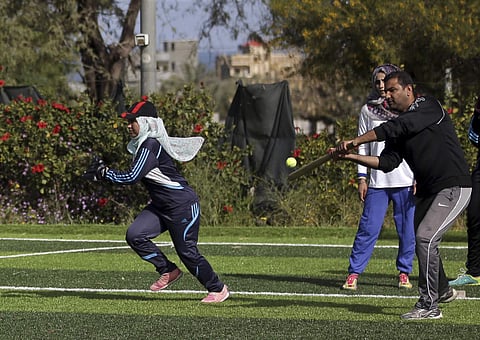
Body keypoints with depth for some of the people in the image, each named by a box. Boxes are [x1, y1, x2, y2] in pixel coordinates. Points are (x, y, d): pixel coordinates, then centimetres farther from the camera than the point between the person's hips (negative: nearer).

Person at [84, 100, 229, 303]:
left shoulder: (150, 145, -22)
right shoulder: (143, 143, 8)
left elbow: (131, 178, -25)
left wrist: (105, 173, -15)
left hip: (183, 205, -9)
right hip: (161, 206, 9)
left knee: (187, 252, -4)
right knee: (135, 235, -7)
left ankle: (218, 289, 15)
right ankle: (168, 271, 8)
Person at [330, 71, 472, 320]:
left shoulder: (430, 107, -12)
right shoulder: (399, 129, 12)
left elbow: (395, 128, -24)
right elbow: (387, 162, 3)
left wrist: (356, 141, -27)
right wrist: (351, 156, -8)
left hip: (454, 188, -9)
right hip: (427, 191, 9)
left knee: (425, 238, -19)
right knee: (423, 243, 18)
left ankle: (429, 306, -12)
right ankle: (442, 290, 44)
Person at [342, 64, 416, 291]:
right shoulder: (368, 110, 8)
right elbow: (363, 145, 11)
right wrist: (362, 178, 4)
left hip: (406, 181, 0)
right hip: (378, 182, 0)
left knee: (407, 230, 2)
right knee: (368, 228, -5)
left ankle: (404, 273, 15)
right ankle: (354, 273, -1)